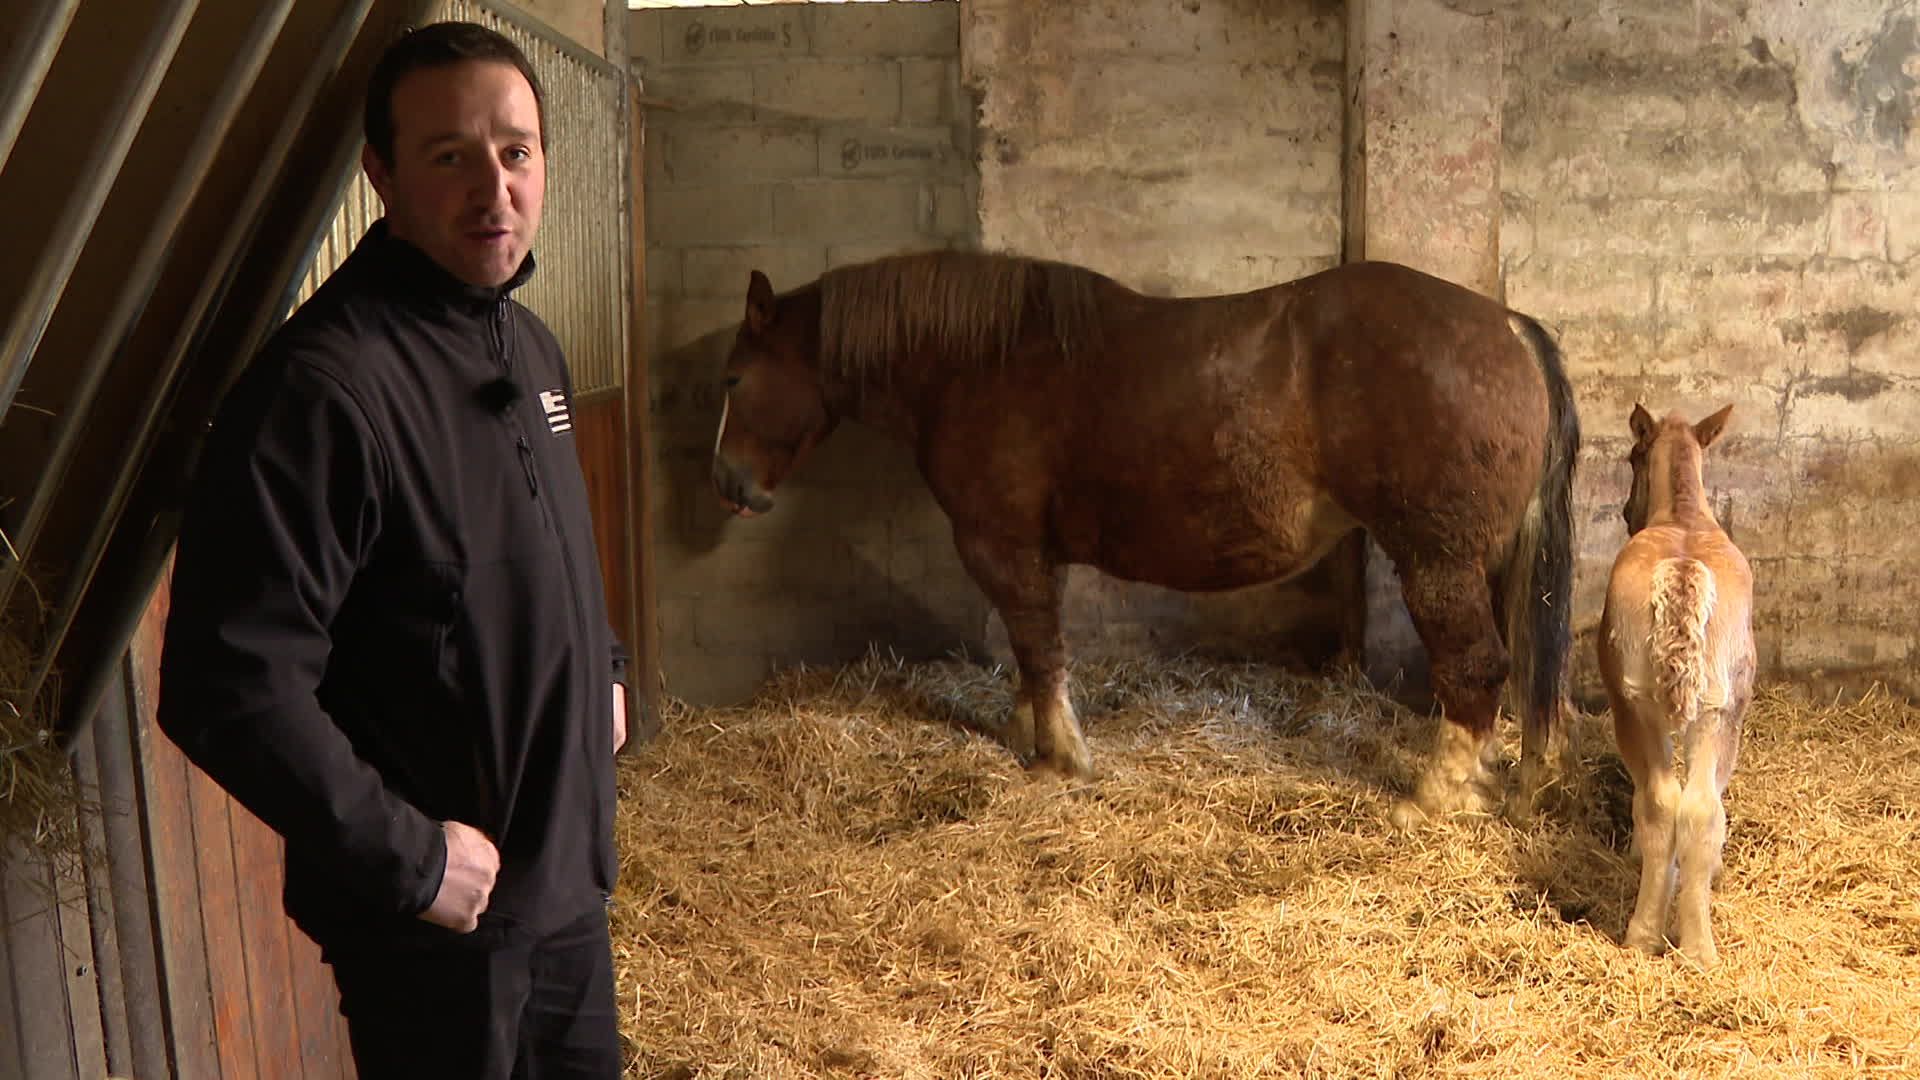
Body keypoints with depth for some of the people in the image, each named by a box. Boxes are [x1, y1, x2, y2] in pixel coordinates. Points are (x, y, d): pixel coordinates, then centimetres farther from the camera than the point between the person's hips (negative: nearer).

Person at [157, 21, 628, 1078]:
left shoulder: (528, 345, 6)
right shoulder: (324, 384, -25)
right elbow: (228, 686, -29)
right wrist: (409, 858, -23)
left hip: (566, 872, 9)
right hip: (432, 915, -8)